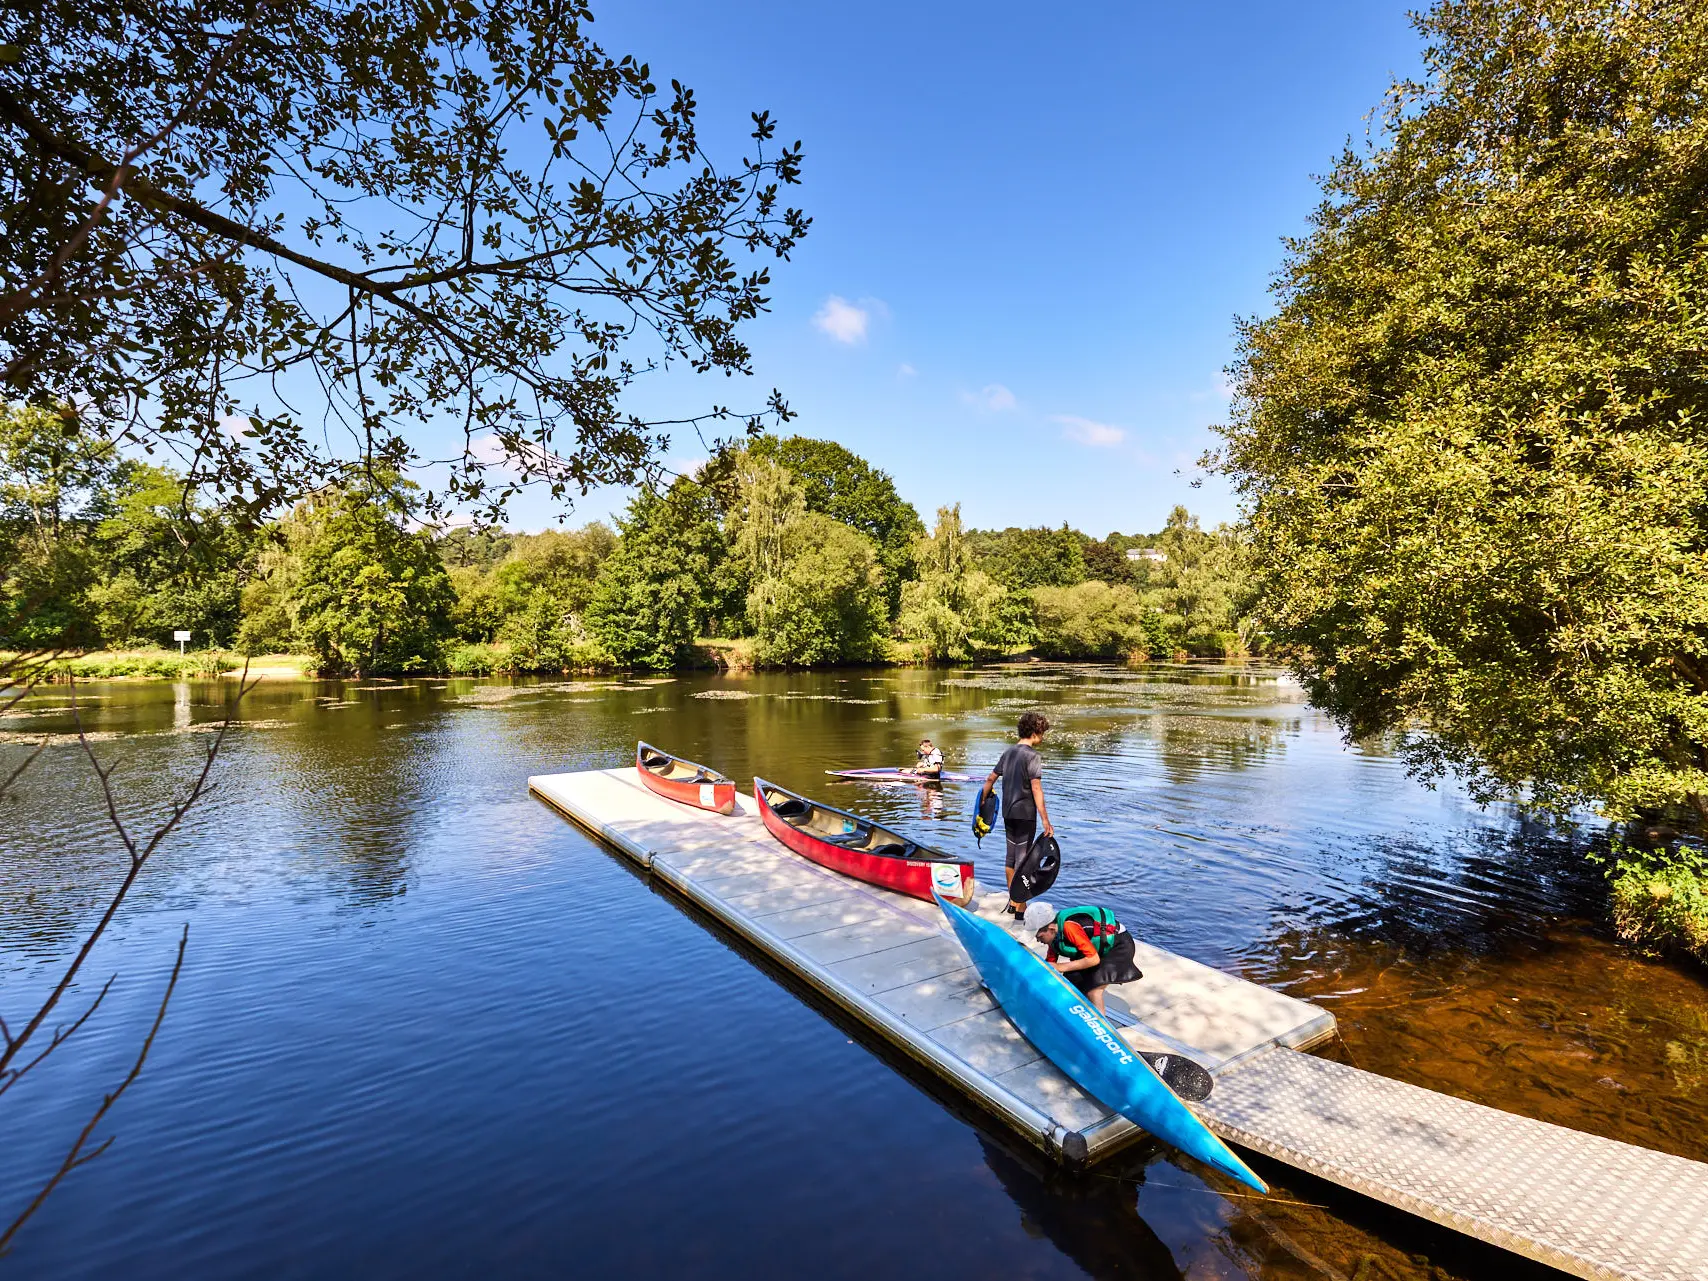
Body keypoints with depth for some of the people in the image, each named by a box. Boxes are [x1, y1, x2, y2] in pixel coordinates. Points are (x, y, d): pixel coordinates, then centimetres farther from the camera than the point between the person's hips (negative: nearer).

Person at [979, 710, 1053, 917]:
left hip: (1008, 813, 8)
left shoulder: (1009, 752, 9)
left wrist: (982, 801, 28)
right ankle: (1020, 908, 3)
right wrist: (1045, 820, -22)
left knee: (1011, 857, 16)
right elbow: (1036, 789, -21)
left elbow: (991, 778, 14)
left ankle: (1012, 902, 27)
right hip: (1025, 814, -7)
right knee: (1022, 859, -2)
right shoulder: (1032, 755, -15)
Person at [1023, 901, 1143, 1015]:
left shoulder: (1069, 927, -34)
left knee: (1092, 990, -20)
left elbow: (1094, 959, -30)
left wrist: (1061, 967, -26)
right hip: (1102, 947, 9)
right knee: (1074, 984, 5)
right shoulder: (1054, 934, -7)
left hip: (1119, 945, -9)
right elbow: (1050, 962, 4)